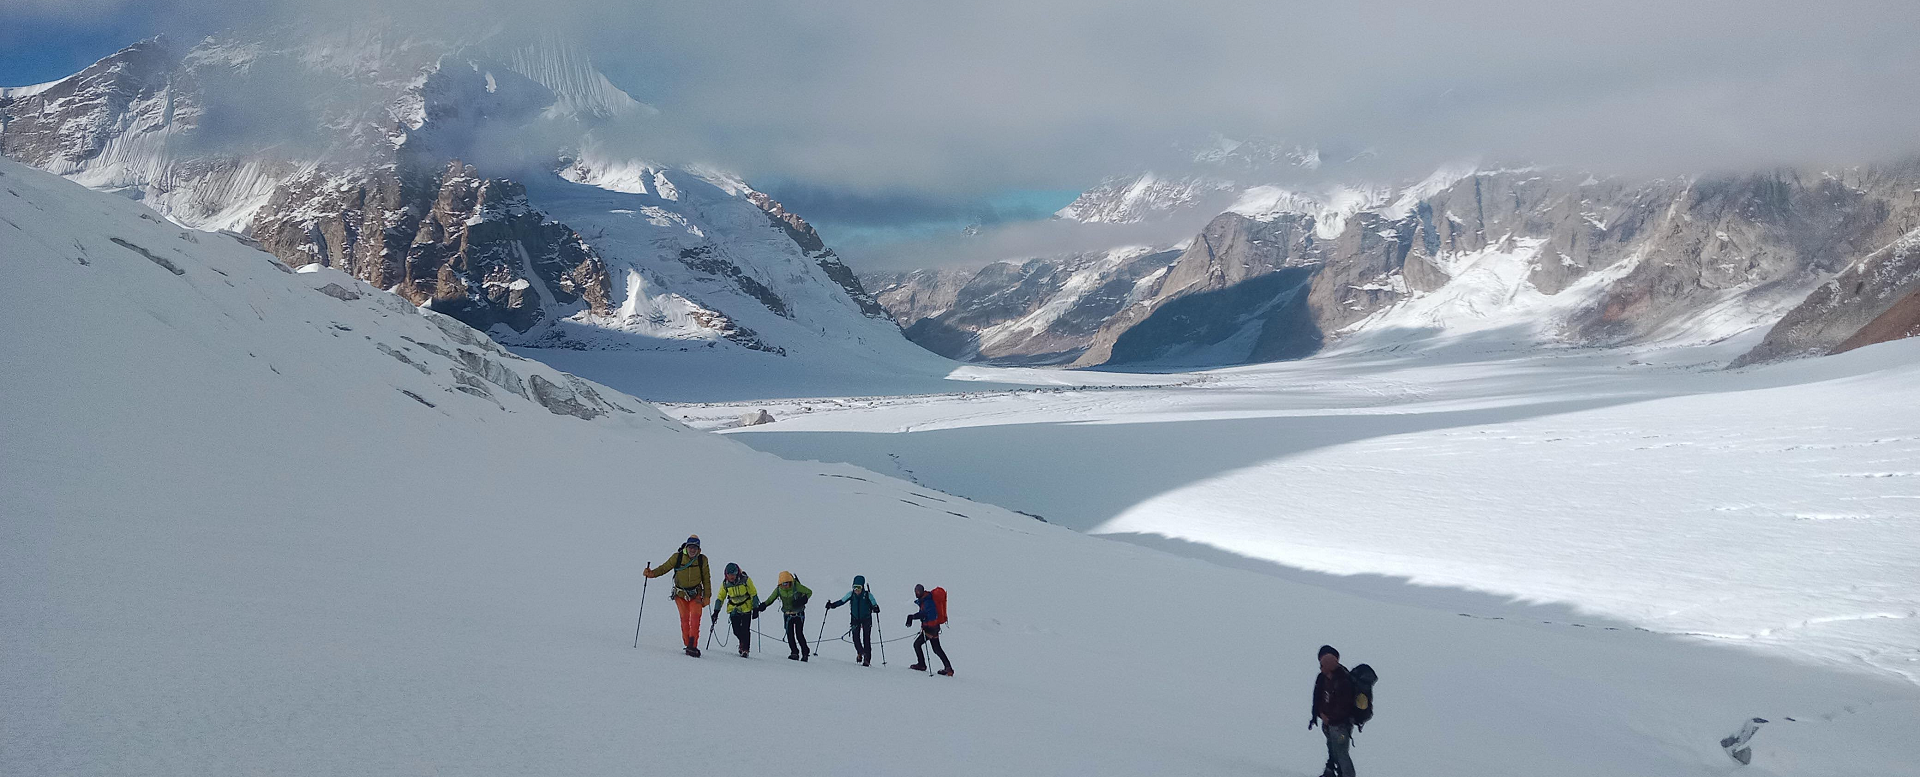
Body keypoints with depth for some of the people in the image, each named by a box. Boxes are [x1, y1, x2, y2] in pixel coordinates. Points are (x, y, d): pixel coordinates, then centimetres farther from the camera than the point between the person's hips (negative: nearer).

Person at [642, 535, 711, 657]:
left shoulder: (702, 560, -4)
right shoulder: (677, 557, -7)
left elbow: (706, 578, 5)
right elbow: (664, 568, 0)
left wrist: (707, 596, 4)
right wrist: (651, 573, -18)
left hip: (696, 594, 0)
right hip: (681, 594, 0)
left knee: (695, 618, -15)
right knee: (684, 619, -4)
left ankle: (692, 646, -19)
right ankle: (687, 645, 5)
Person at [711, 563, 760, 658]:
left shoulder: (745, 580, -13)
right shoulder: (725, 583, -4)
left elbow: (753, 594, -6)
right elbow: (720, 598, 5)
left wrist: (756, 609, -8)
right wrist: (716, 612, -1)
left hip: (746, 608, -3)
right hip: (733, 609, 3)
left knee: (745, 630, -12)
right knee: (736, 631, -4)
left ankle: (745, 649, 0)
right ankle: (743, 642, 25)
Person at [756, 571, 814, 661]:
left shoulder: (796, 586, -18)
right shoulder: (778, 589, -8)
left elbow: (809, 592, -9)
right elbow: (770, 599, 3)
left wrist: (802, 600, -25)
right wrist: (762, 606, -13)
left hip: (799, 614, -3)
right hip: (788, 615, 4)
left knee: (799, 634, -10)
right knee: (790, 634, -6)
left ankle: (805, 653, 5)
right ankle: (794, 653, 3)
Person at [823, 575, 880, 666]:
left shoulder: (868, 595, -11)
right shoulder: (851, 594, -3)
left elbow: (874, 604, -11)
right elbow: (841, 601, 5)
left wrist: (875, 608, -33)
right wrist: (832, 605, -6)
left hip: (866, 619, -3)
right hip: (855, 618, 3)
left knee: (866, 638, -7)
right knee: (855, 637, -8)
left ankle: (867, 659, -3)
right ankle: (860, 653, 19)